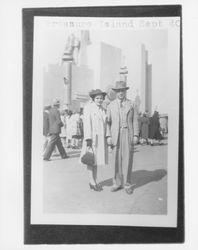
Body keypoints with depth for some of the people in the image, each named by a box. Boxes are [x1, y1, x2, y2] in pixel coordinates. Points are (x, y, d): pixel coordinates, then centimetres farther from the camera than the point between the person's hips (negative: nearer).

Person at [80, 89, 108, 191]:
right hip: (92, 137, -7)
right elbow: (87, 123, -14)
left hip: (101, 138, 7)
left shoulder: (103, 110, 13)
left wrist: (106, 138, 10)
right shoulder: (88, 107, -7)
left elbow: (104, 124, 14)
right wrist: (88, 138, -20)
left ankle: (95, 182, 19)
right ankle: (92, 182, 10)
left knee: (97, 159, 11)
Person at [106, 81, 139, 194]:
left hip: (128, 135, -1)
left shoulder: (131, 104, 7)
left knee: (127, 160, -1)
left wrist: (136, 135, -3)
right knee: (116, 160, 3)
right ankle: (117, 183, 15)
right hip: (115, 135, 1)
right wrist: (108, 136, -2)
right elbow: (108, 121, 7)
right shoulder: (111, 105, 10)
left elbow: (135, 121, 5)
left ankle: (127, 184, 10)